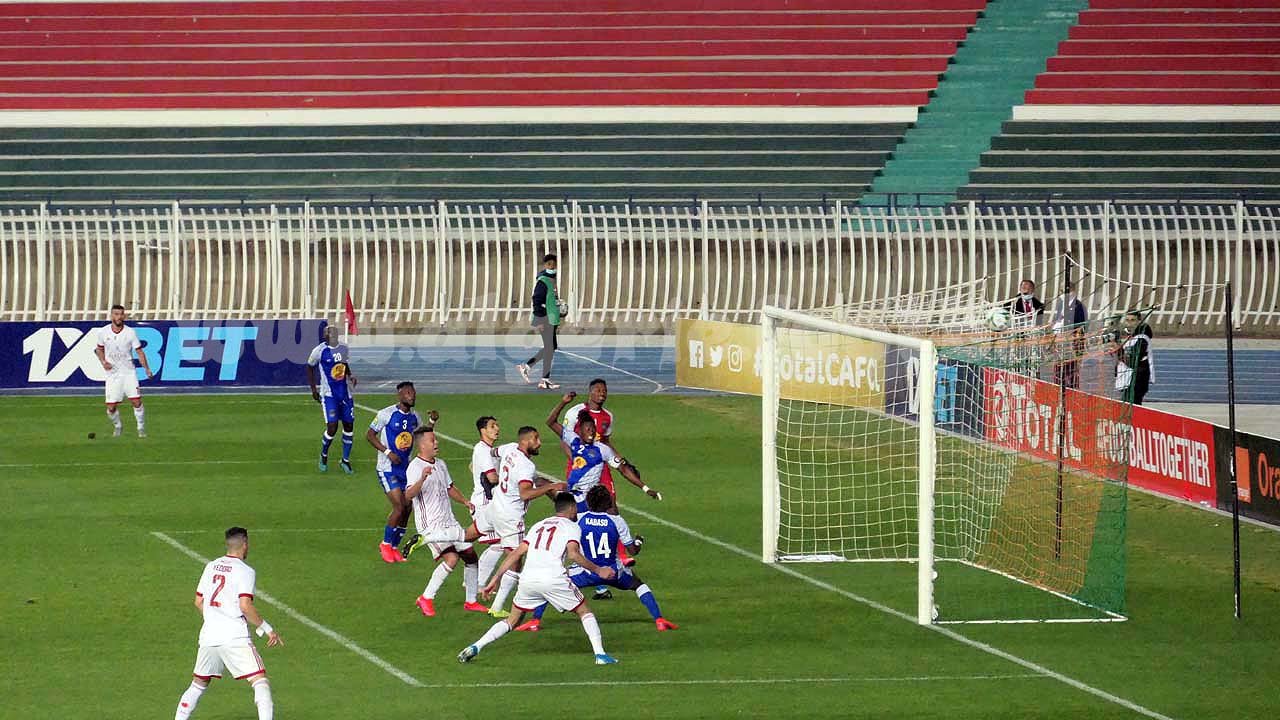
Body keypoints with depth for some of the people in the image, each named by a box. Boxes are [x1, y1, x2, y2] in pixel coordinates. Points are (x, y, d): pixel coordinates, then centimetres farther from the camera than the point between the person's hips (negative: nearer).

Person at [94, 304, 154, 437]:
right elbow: (99, 349, 15)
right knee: (111, 408, -2)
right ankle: (117, 427, 26)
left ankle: (141, 428, 7)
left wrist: (147, 369, -9)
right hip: (112, 375, 1)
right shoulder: (103, 332, -1)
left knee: (136, 402, -12)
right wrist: (103, 362, -4)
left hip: (129, 372, -1)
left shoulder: (130, 332, -6)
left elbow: (139, 352, -1)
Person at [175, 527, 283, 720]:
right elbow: (245, 606, -17)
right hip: (235, 638, -6)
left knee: (198, 685, 19)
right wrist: (267, 629, -9)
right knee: (260, 682, -7)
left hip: (208, 637, 6)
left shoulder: (211, 566, 13)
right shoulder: (245, 571, -6)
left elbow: (199, 602, 17)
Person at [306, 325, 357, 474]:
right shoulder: (320, 351, -10)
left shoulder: (344, 349, 3)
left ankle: (346, 460, 21)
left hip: (345, 393, 5)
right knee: (332, 427, -12)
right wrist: (313, 389, 4)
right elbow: (310, 367, 5)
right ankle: (324, 456, 15)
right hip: (329, 394, -5)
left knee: (349, 426, 6)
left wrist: (350, 376, -4)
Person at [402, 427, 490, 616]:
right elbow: (409, 495, -31)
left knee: (470, 555, 8)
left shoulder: (440, 464, 13)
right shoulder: (415, 467, -15)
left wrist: (465, 501, 10)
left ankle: (471, 601, 22)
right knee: (452, 558, -21)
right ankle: (426, 598, -8)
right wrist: (422, 478, -48)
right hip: (431, 526, -9)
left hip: (449, 522, 9)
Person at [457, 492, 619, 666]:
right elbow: (573, 554, -9)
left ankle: (476, 647, 7)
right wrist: (598, 570, -1)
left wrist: (494, 580, 21)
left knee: (513, 620, 20)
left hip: (528, 579, 4)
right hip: (554, 578, -4)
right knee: (585, 612, 13)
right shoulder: (572, 527, 10)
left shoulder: (539, 526, 25)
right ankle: (600, 654, 0)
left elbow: (517, 554, 19)